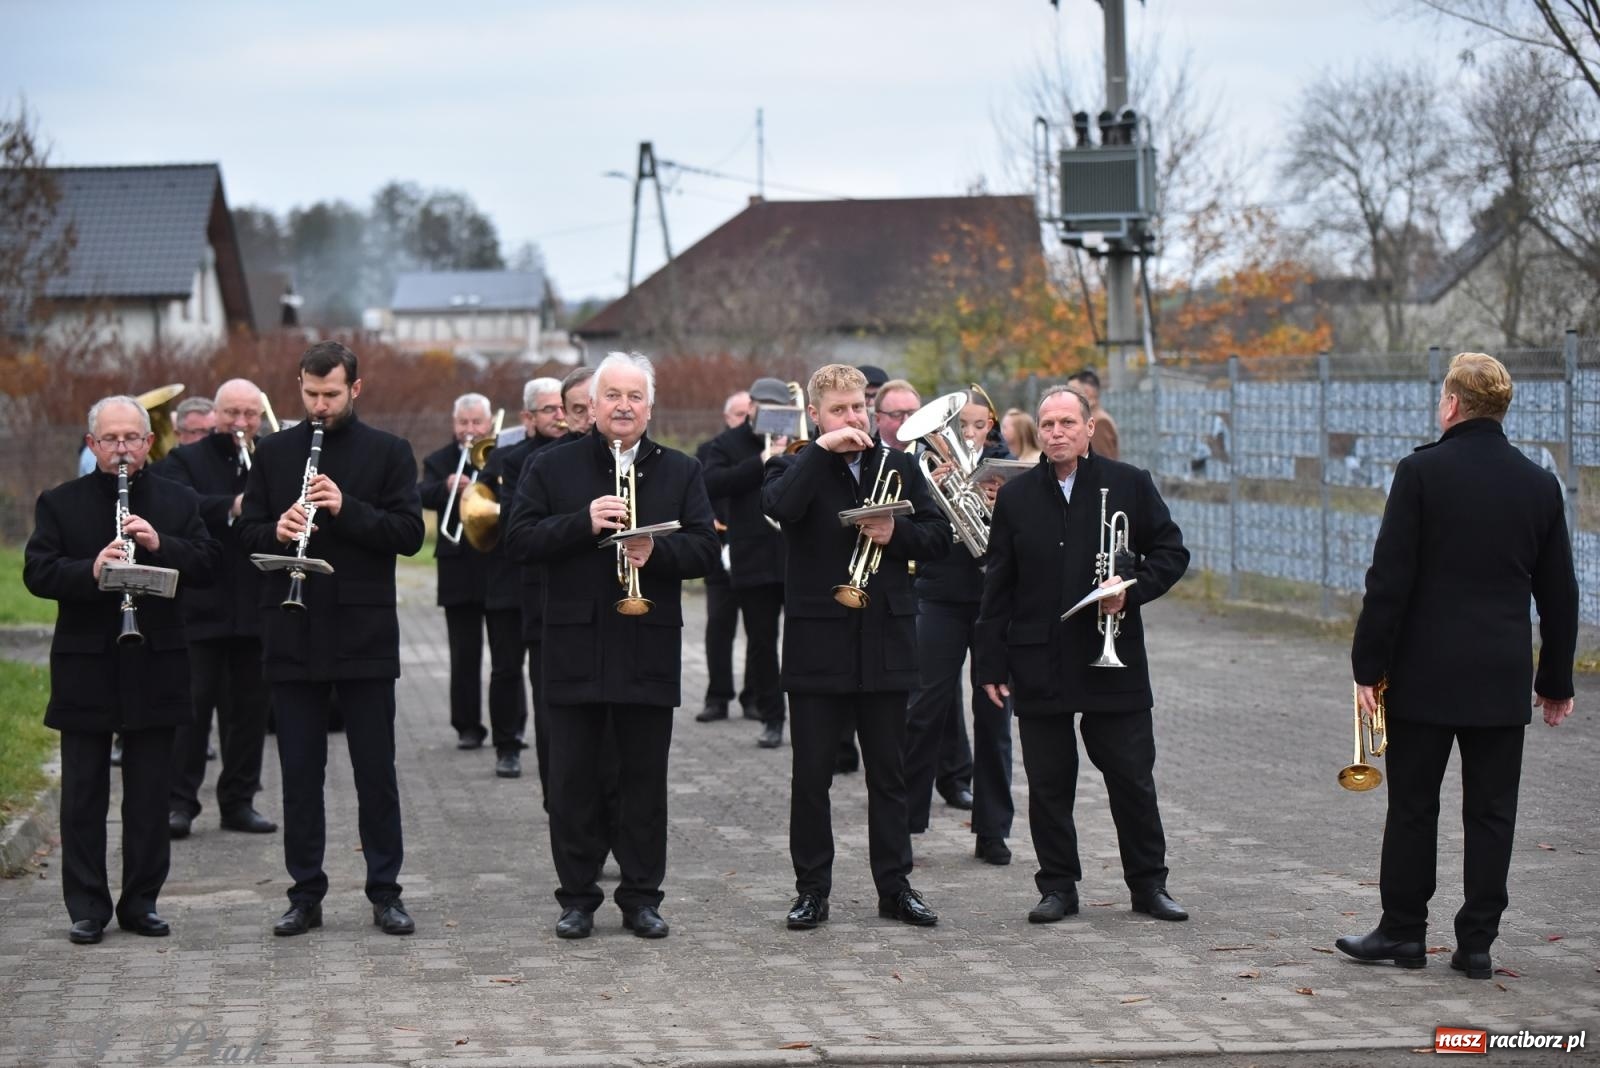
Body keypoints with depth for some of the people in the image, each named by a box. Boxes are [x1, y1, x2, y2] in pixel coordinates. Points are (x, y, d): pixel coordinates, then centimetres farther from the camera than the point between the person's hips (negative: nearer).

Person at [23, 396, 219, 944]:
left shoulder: (178, 502, 7)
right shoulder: (59, 503, 3)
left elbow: (207, 564, -3)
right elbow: (37, 572, -7)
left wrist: (159, 545, -20)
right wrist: (89, 571, -25)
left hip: (156, 667, 1)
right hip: (84, 668, -1)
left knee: (150, 794, 7)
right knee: (83, 794, 4)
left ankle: (141, 901, 16)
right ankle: (87, 907, 11)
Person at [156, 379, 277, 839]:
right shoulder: (184, 460, 3)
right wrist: (232, 507, -32)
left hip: (258, 606, 3)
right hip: (200, 606, -3)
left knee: (250, 706, 7)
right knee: (193, 702, -4)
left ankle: (239, 799, 15)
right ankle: (180, 801, 0)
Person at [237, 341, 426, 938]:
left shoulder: (388, 453, 3)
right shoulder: (274, 453, 9)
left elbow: (410, 534, -6)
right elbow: (246, 532, 8)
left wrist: (348, 509, -18)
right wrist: (276, 531, -14)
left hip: (364, 635, -2)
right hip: (292, 636, 2)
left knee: (376, 771, 3)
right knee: (299, 771, 6)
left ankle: (385, 893, 11)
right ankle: (306, 894, 13)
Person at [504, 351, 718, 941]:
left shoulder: (680, 472, 9)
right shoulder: (550, 468, 5)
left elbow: (704, 548, 1)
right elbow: (520, 540, -4)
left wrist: (656, 550, -19)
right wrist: (584, 522, -17)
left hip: (650, 651, 1)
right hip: (574, 649, -1)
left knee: (645, 779, 5)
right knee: (574, 780, 3)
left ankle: (642, 896, 14)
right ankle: (577, 896, 12)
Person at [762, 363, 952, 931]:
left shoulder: (898, 464, 10)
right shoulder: (795, 467, 0)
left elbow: (939, 534, 8)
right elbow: (780, 506, -24)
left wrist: (897, 533, -10)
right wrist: (823, 449, -22)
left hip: (886, 641, 3)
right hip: (817, 643, -3)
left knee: (888, 773, 9)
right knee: (811, 774, 2)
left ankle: (895, 885, 18)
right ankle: (812, 889, 12)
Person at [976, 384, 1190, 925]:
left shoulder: (1130, 485, 2)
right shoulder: (1017, 496, 7)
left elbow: (1172, 552, 6)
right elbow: (998, 586, 7)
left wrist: (1131, 590, -13)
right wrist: (991, 662, 3)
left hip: (1113, 658, -1)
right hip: (1039, 665, 1)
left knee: (1132, 778, 4)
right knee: (1048, 782, 5)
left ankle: (1149, 883, 16)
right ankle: (1058, 886, 14)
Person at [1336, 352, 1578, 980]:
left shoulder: (1422, 472, -9)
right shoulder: (1540, 485, 4)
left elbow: (1390, 579, -11)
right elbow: (1559, 593, 9)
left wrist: (1368, 665, -5)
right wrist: (1556, 679, 17)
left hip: (1425, 674, -3)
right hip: (1504, 680, 3)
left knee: (1413, 806, 7)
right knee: (1491, 812, 7)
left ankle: (1402, 932, 14)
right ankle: (1476, 944, 8)